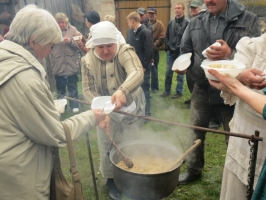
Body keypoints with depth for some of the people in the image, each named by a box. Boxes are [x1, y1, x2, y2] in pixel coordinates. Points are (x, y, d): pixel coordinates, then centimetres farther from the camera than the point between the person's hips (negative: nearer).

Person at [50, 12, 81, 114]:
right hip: (58, 64, 1)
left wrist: (70, 41, -16)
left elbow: (78, 45, -1)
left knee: (72, 86, 8)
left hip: (71, 63, -1)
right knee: (60, 86, 12)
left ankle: (74, 105, 18)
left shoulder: (73, 29, -1)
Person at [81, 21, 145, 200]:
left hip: (130, 109, -2)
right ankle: (112, 180, 38)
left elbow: (137, 73, -41)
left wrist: (122, 91, -62)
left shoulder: (125, 52, -21)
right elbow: (88, 89, -13)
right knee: (107, 147, 13)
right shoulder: (88, 60, -11)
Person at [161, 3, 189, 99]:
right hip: (170, 52, 5)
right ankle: (167, 90, 21)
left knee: (180, 73, 5)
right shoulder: (171, 22, 11)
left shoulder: (187, 23, -6)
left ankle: (179, 92, 16)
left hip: (181, 52, -5)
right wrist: (167, 47, 4)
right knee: (168, 72, 9)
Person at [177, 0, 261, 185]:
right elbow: (185, 51, 10)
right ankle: (193, 170, 39)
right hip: (201, 89, 3)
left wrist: (231, 55, -27)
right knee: (196, 132, 17)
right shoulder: (195, 23, 5)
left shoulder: (249, 20, -6)